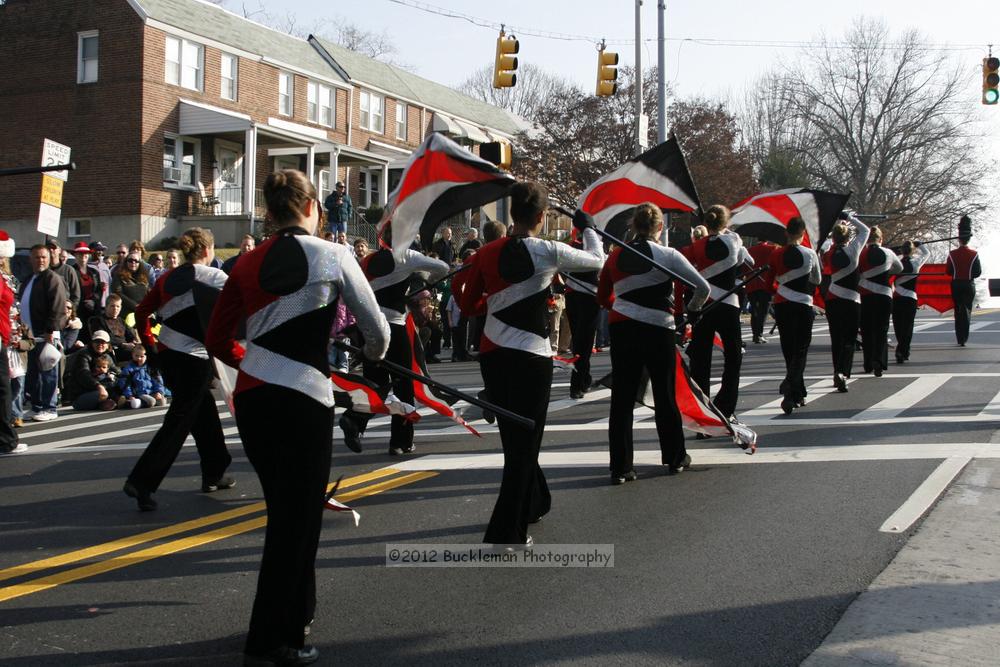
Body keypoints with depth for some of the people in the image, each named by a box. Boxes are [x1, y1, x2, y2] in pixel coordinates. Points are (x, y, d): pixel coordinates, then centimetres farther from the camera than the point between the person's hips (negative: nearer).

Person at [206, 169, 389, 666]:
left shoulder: (249, 264, 9)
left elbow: (218, 340, 12)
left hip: (252, 399, 6)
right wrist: (374, 354, 24)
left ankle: (295, 608, 36)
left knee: (287, 510, 20)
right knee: (297, 518, 5)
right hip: (302, 401, -6)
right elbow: (375, 327, 2)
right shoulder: (332, 255, -5)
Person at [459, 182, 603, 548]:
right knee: (525, 441, 3)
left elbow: (468, 305, 9)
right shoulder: (549, 252, -11)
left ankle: (535, 502, 41)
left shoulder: (486, 253, 2)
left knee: (514, 437, 20)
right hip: (530, 359, -5)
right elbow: (597, 260, 6)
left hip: (492, 356, 6)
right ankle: (505, 533, 3)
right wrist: (588, 227, 23)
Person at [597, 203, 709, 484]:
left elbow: (603, 297, 13)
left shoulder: (615, 256, 4)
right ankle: (675, 458, 28)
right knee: (665, 397, 13)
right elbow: (703, 288, -8)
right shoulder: (668, 255, -7)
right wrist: (691, 309, 11)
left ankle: (620, 467, 3)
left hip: (621, 330, 3)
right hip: (658, 332, -2)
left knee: (622, 399, 5)